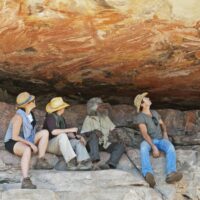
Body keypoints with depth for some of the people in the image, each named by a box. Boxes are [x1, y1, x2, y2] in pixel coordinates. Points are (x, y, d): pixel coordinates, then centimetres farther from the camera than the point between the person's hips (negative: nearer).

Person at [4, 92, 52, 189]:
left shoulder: (29, 113, 1)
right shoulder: (19, 116, -24)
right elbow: (14, 137, -25)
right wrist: (31, 144, -24)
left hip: (25, 140, 9)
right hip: (12, 143, -8)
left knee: (45, 132, -8)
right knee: (27, 150, -41)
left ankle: (40, 161, -14)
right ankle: (25, 181, -49)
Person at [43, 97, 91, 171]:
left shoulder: (61, 118, 13)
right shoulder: (50, 118, -12)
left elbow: (68, 134, 12)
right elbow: (54, 132, -29)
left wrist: (78, 136, -5)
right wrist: (70, 130, -24)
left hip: (61, 145, 8)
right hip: (50, 144, -8)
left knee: (78, 142, -5)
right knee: (62, 135, -33)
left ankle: (82, 162, -30)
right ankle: (70, 162, -43)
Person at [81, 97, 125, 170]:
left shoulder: (105, 118, 16)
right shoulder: (89, 119, 0)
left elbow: (113, 130, 18)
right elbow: (83, 134, -9)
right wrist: (93, 131, -27)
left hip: (105, 144, 5)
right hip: (94, 144, -5)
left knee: (120, 146, -20)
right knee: (94, 135, -36)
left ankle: (109, 165, -46)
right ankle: (95, 163, -53)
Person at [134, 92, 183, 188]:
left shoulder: (154, 112, 12)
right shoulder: (140, 116, -10)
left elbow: (162, 124, 26)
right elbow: (144, 133, -21)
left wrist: (165, 132, 2)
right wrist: (154, 147, -30)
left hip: (161, 140, 4)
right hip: (149, 141, -4)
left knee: (171, 148, -33)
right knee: (143, 147, -43)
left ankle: (171, 175, -56)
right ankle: (148, 176, -64)